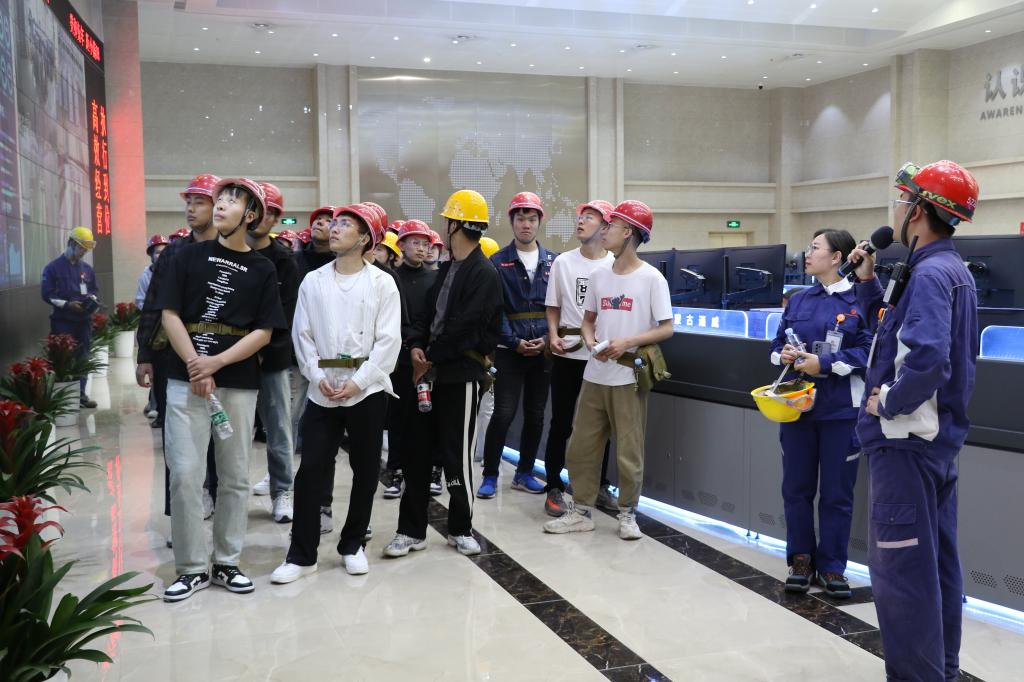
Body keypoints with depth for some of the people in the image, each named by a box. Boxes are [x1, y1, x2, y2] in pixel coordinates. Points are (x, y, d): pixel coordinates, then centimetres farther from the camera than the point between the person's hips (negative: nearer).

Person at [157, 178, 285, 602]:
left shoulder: (262, 270, 6)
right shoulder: (190, 256, 7)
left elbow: (264, 332, -1)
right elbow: (170, 315, 1)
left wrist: (216, 362, -13)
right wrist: (196, 367, -11)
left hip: (239, 383, 0)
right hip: (186, 379, 0)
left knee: (235, 477, 6)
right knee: (184, 475, -4)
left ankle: (226, 562, 19)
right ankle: (191, 567, 8)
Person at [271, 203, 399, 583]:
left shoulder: (382, 283, -1)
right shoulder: (313, 281, 7)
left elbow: (388, 340, -7)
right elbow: (302, 335, 5)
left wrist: (358, 382, -14)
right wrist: (318, 377, -8)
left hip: (367, 390, -1)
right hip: (322, 391, 2)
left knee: (365, 471, 8)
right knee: (311, 471, -1)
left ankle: (352, 546, 24)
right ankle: (301, 555, 8)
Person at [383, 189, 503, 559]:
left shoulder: (484, 274, -11)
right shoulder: (446, 269, 15)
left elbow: (463, 328, -17)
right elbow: (428, 313, 14)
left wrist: (430, 358, -11)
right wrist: (416, 346, -4)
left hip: (461, 375, -8)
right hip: (431, 372, 8)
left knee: (456, 455, 2)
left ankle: (461, 529, 19)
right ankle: (412, 530, 17)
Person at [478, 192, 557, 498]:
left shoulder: (553, 261, 8)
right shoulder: (498, 262, 0)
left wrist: (547, 338, -7)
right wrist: (515, 341, -14)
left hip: (543, 349, 3)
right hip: (509, 349, -3)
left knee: (535, 415, 10)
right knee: (504, 414, -6)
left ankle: (524, 473, 24)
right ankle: (490, 475, 8)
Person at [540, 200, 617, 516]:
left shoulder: (615, 265, -2)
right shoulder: (563, 262, 4)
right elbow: (553, 307, 9)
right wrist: (553, 336, -6)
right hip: (567, 355, 0)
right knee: (561, 424, 5)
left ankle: (598, 486, 25)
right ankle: (554, 488, 15)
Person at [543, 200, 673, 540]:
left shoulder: (651, 278, -7)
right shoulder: (599, 275, 9)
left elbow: (666, 329, -9)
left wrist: (627, 343, -20)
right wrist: (590, 341, -5)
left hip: (629, 377, -5)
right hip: (594, 375, 5)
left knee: (629, 451, 2)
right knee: (581, 446, 8)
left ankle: (627, 513, 19)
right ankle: (581, 511, 20)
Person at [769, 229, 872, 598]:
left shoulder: (859, 300, -6)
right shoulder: (799, 300, 11)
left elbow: (869, 349, -13)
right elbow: (778, 342, 16)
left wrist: (824, 364, -18)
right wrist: (783, 355, -6)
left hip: (840, 408, -5)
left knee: (837, 492, 5)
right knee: (796, 487, 10)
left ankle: (832, 566, 17)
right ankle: (801, 559, 24)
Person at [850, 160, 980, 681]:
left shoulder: (930, 273, -18)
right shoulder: (951, 270, 14)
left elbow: (926, 359, -32)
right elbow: (890, 328, 20)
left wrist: (886, 403, -18)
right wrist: (867, 283, 9)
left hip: (906, 441, -10)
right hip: (938, 438, 10)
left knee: (901, 569, -2)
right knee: (936, 562, 17)